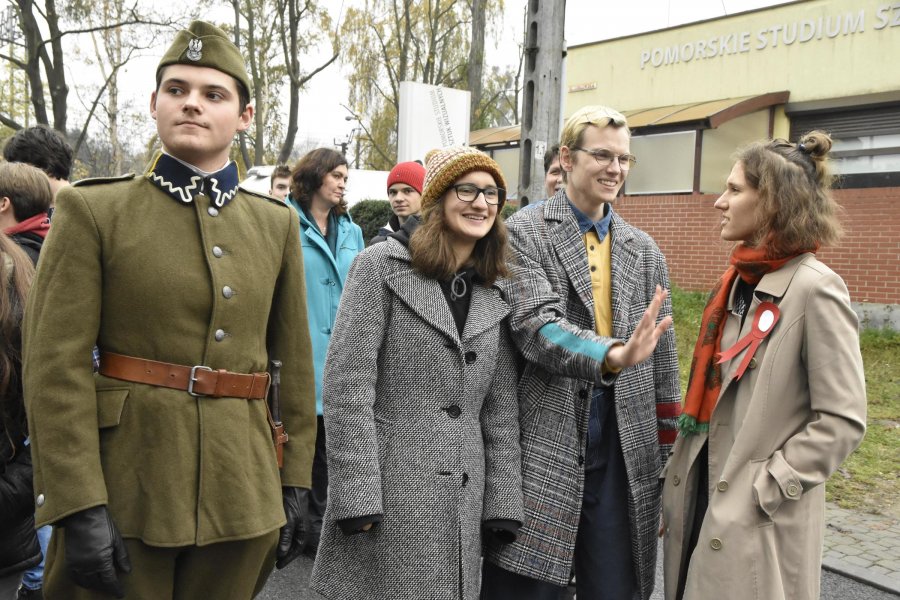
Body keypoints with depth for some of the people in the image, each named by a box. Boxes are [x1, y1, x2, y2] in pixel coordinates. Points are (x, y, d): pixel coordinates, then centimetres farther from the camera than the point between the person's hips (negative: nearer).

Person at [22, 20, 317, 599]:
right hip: (126, 491, -3)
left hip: (242, 496, 3)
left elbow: (295, 364, 8)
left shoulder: (277, 223, 6)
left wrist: (295, 484, 6)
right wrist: (79, 506, -14)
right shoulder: (93, 210, -4)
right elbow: (58, 365, -9)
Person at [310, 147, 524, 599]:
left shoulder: (495, 295, 10)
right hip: (386, 493, -4)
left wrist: (502, 504, 5)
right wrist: (354, 498, -16)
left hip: (462, 502, 5)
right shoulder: (382, 266, -5)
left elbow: (501, 410, 10)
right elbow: (347, 386, -11)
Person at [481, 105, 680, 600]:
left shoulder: (644, 251, 11)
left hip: (624, 446, 4)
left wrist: (666, 454, 11)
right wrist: (612, 356, -32)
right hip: (545, 443, -4)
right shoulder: (524, 232, -2)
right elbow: (535, 327, -16)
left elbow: (663, 360, 13)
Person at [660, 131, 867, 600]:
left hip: (758, 521, -7)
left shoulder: (815, 289, -15)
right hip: (700, 497, 7)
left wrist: (765, 489, -17)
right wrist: (679, 479, 10)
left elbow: (843, 420, -16)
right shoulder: (739, 280, 8)